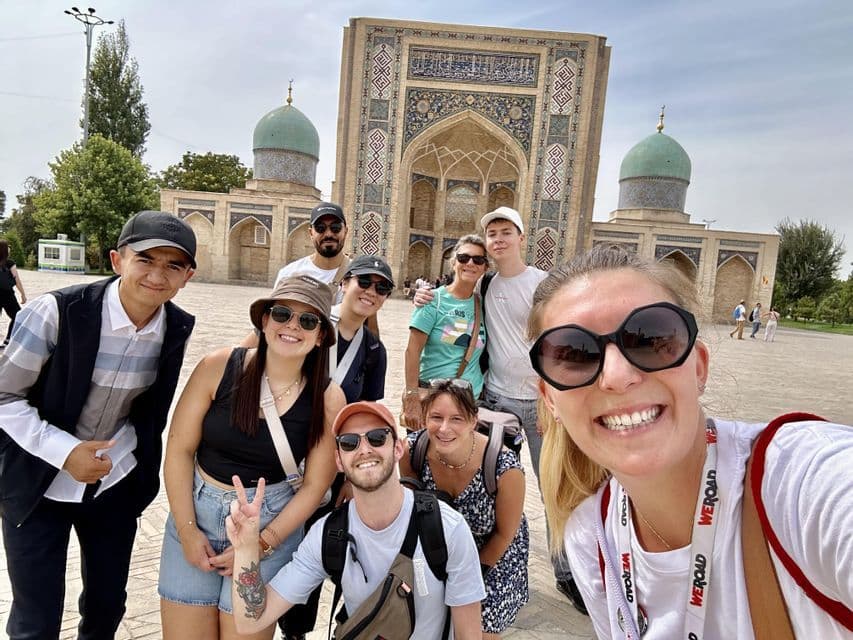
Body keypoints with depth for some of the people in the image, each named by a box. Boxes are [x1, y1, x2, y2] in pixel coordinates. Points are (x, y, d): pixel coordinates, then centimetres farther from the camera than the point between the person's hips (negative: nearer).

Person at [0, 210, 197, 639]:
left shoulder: (178, 328, -9)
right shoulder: (56, 312, -21)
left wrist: (138, 456, 7)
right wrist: (64, 452, -22)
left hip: (117, 483, 4)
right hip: (38, 484, -3)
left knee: (108, 605, 18)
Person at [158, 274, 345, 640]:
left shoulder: (328, 399, -12)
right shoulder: (219, 367, -11)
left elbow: (314, 485, -6)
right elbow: (179, 449, -5)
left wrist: (260, 545, -7)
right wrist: (187, 528, -6)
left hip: (270, 525, -1)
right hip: (195, 513, 1)